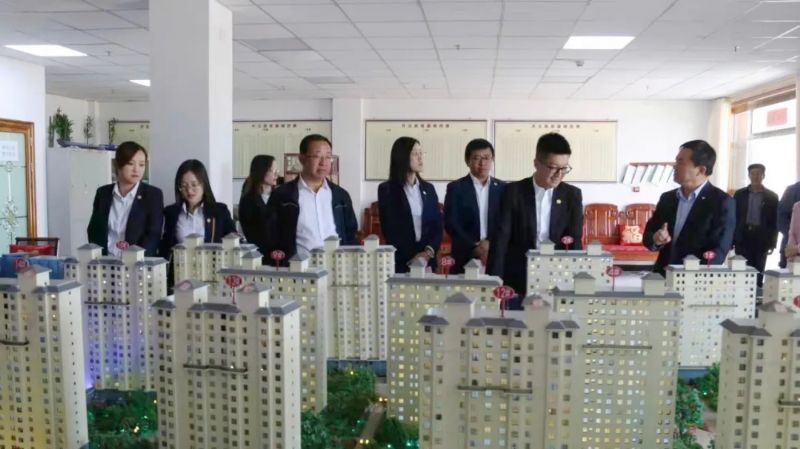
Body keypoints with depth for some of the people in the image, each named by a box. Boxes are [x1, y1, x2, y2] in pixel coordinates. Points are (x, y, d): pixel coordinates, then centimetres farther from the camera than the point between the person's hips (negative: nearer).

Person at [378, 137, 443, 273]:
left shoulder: (428, 188, 10)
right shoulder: (386, 189, -2)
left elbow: (437, 225, 6)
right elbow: (388, 229, -7)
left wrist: (429, 251, -10)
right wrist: (411, 256, -14)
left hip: (427, 260, 3)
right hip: (400, 262, -3)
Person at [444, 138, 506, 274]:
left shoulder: (502, 188, 7)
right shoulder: (456, 188, 1)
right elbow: (451, 224, -5)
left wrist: (492, 244, -11)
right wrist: (475, 247, -13)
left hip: (497, 259, 2)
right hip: (465, 260, -1)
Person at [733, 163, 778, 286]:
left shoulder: (772, 197, 4)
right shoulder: (739, 194, 7)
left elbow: (775, 221, 3)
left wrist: (772, 243, -3)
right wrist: (731, 240, 0)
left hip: (761, 240, -1)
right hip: (742, 238, 1)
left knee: (758, 272, 2)